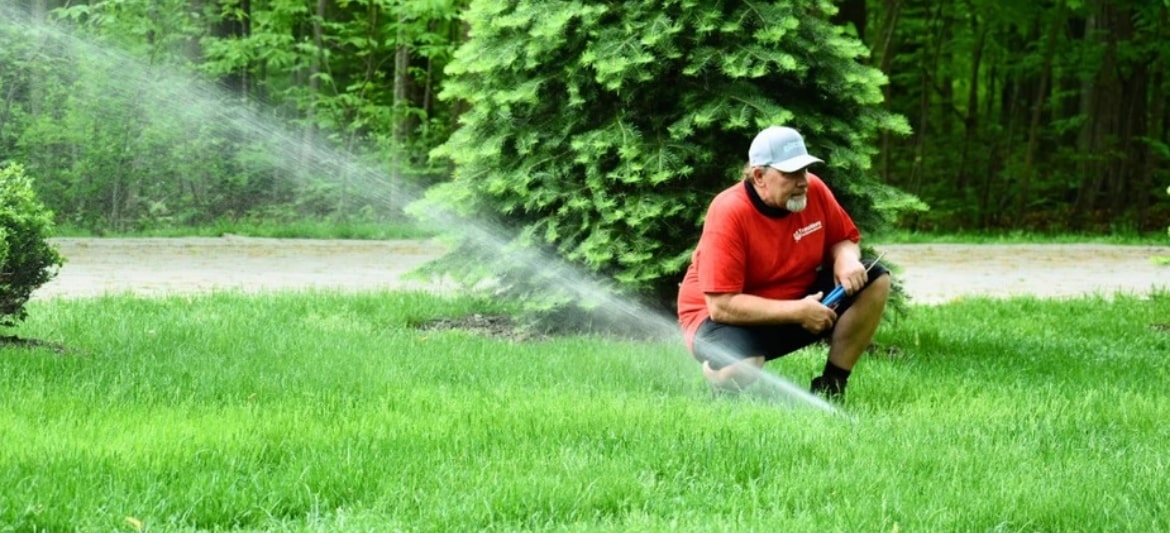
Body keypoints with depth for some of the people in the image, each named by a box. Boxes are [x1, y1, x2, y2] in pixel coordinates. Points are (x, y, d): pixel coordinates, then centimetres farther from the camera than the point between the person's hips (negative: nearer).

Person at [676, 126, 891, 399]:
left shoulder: (813, 190, -10)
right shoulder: (729, 212, -27)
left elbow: (844, 239, 8)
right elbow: (722, 305, -30)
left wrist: (846, 260, -18)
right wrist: (798, 312, -30)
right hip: (730, 317, -6)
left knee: (875, 280, -10)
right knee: (739, 372, -39)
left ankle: (831, 387, -3)